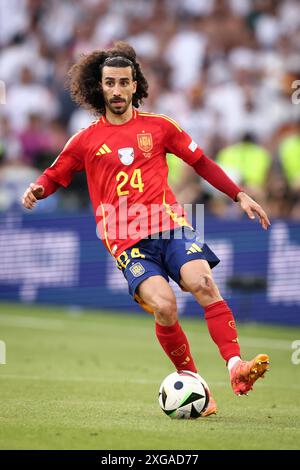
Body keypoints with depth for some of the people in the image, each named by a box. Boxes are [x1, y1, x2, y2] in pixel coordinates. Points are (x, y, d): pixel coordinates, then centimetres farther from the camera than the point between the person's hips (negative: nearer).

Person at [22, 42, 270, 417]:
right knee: (164, 306, -24)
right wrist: (37, 189, -5)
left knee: (203, 284, -25)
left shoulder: (158, 126, 12)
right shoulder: (86, 140, 9)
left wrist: (240, 196, 17)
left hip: (169, 225, 2)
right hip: (127, 241, -1)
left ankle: (236, 369, -30)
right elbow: (54, 177, 19)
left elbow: (201, 162, 20)